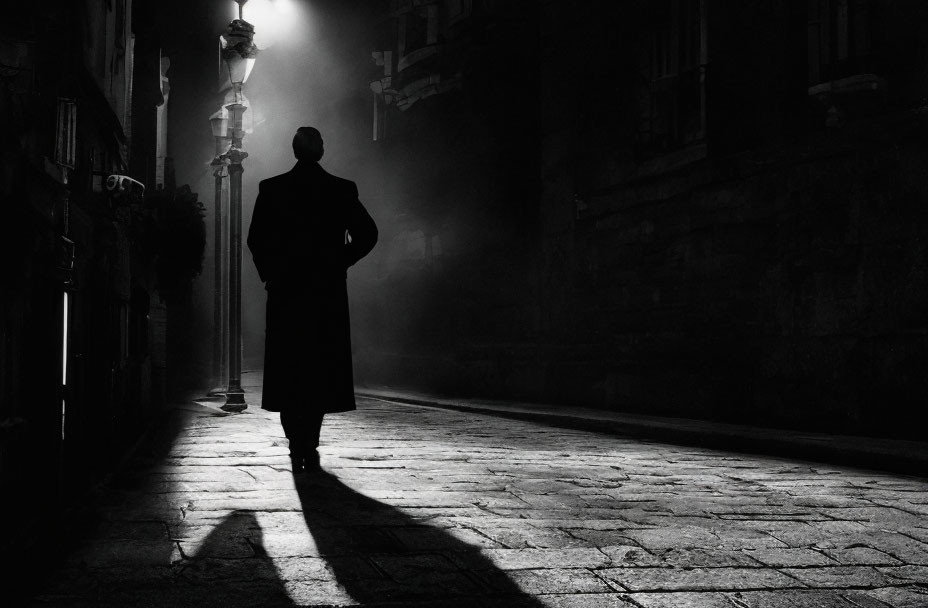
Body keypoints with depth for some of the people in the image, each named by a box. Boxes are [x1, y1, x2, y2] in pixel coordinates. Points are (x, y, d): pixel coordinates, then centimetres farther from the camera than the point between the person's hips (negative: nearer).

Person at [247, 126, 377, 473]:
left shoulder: (271, 189, 0)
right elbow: (367, 234, -1)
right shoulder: (343, 190, 0)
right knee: (321, 370, 7)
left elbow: (255, 239, -2)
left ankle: (297, 446, 1)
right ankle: (309, 448, 4)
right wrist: (340, 263, 9)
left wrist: (269, 273, 10)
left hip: (284, 291, 0)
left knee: (287, 369, 7)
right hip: (328, 293, 0)